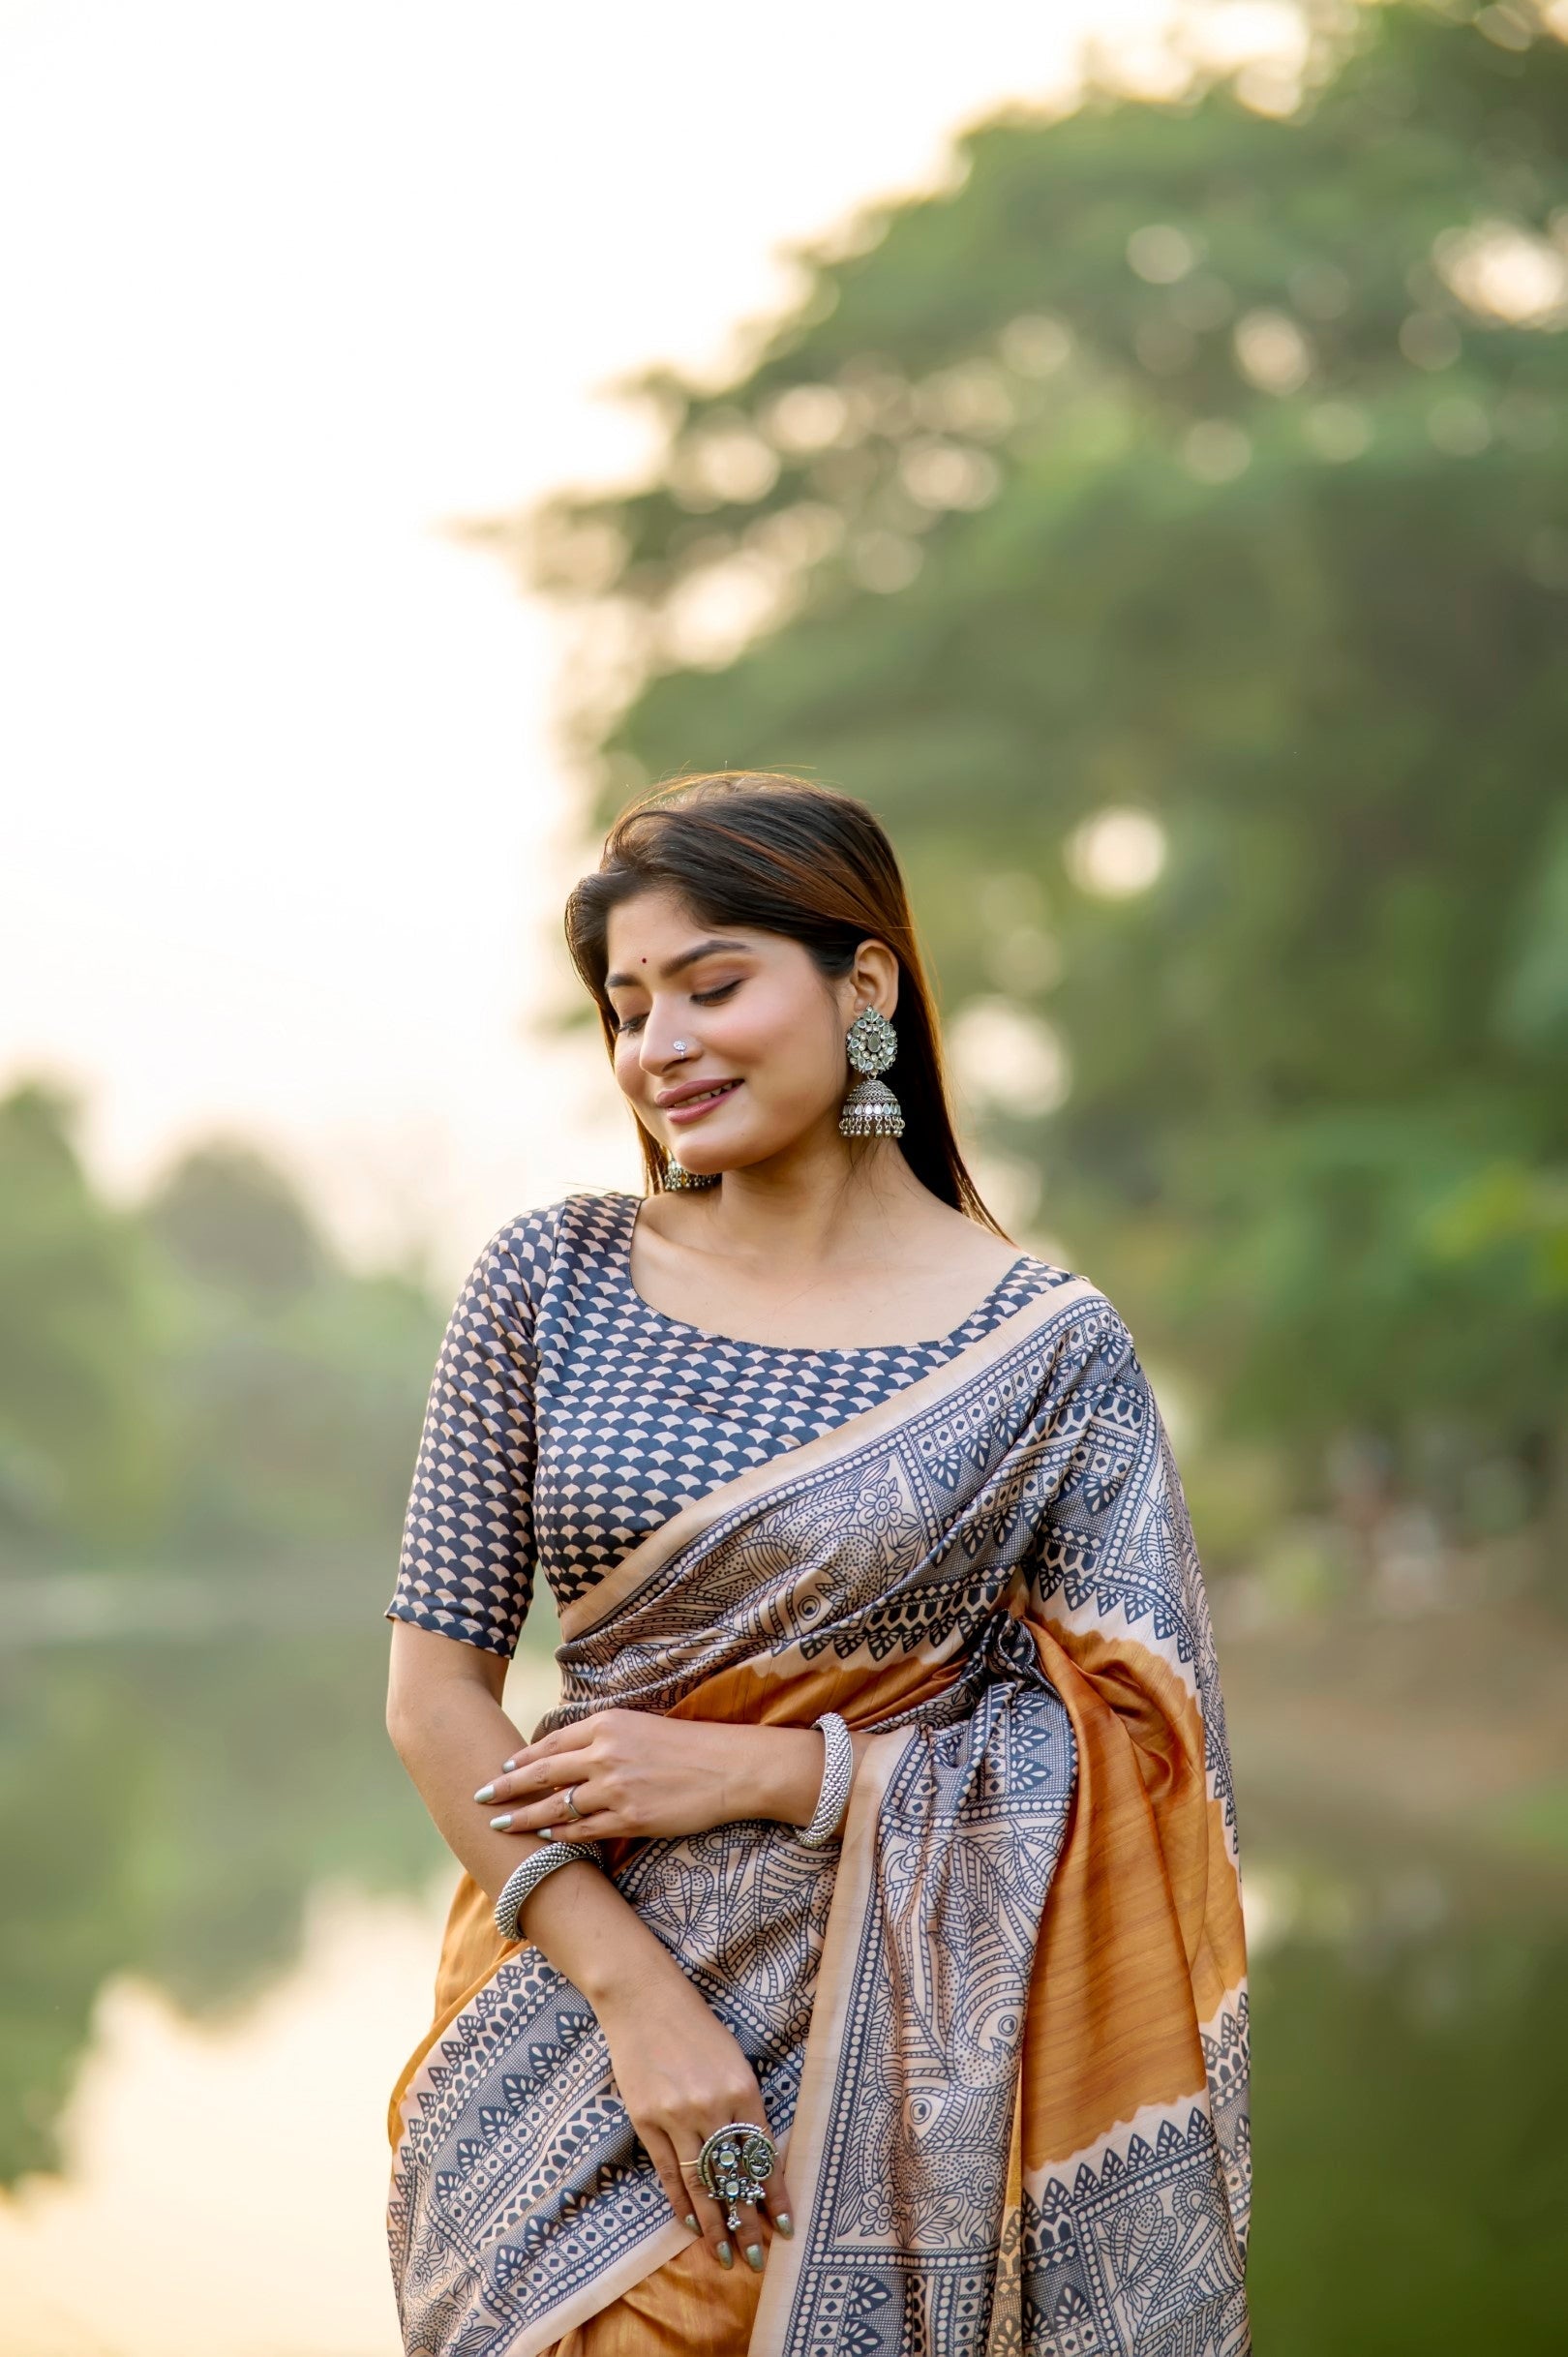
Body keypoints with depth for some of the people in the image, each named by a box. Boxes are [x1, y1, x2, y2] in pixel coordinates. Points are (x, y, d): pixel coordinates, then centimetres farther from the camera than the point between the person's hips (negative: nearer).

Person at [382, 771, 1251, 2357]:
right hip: (580, 2017, 2)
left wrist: (763, 1770, -14)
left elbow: (1131, 1754, -7)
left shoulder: (1046, 1349, -6)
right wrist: (637, 1992, -13)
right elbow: (435, 1687, -3)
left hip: (901, 2063, -1)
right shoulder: (551, 1284, -1)